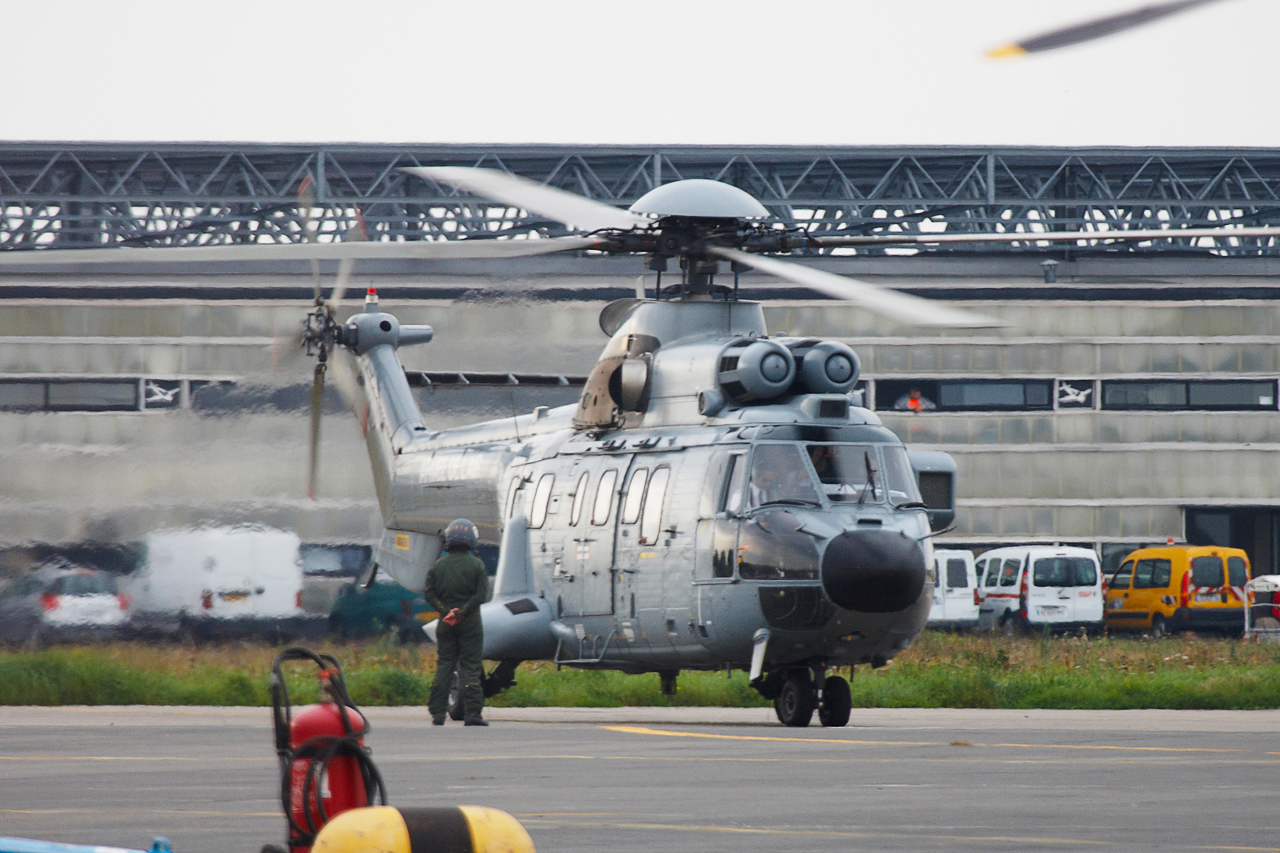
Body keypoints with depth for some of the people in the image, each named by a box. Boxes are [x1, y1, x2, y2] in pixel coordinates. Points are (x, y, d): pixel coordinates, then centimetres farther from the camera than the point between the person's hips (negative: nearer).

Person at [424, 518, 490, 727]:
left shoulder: (438, 566, 6)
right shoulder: (476, 565, -3)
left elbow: (429, 594, -1)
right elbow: (480, 595, -11)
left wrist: (446, 611, -7)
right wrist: (461, 612, -12)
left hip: (446, 624, 3)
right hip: (470, 624, -3)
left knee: (443, 665, 8)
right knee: (470, 667, 0)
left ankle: (437, 714, 5)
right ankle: (471, 713, -4)